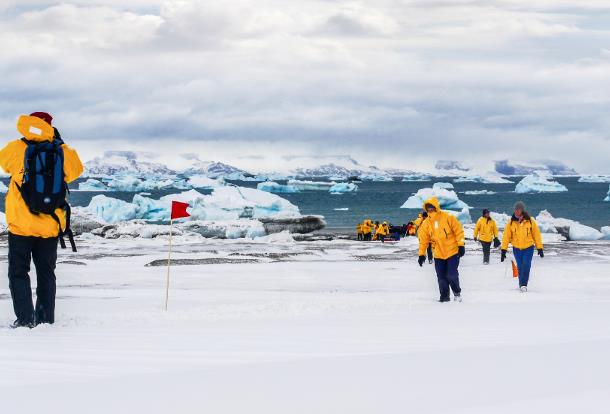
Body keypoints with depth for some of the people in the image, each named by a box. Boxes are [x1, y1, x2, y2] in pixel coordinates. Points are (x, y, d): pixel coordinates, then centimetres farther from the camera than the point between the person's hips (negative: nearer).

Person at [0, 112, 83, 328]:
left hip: (21, 225, -3)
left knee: (18, 272, 5)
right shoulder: (61, 152, -3)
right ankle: (46, 319, 15)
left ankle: (25, 318, -4)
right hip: (50, 225, 3)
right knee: (46, 273, 15)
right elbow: (76, 170, 15)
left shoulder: (17, 148, -7)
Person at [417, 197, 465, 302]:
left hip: (452, 252, -4)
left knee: (452, 275, -7)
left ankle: (457, 293, 16)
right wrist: (421, 254, 4)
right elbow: (423, 240, 6)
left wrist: (461, 245, -11)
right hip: (438, 255, 4)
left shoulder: (448, 217, -9)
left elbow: (458, 230, -6)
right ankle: (444, 296, 17)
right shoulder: (426, 223, 1)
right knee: (441, 277, 3)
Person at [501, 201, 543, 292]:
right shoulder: (511, 222, -4)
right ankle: (521, 284, 23)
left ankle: (524, 284, -11)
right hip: (517, 248, 2)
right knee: (520, 267, 6)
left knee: (526, 265, -16)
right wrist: (503, 250, -6)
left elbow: (537, 234, 0)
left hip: (528, 248, -2)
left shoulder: (530, 221, -7)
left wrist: (540, 248, 0)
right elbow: (506, 236, -2)